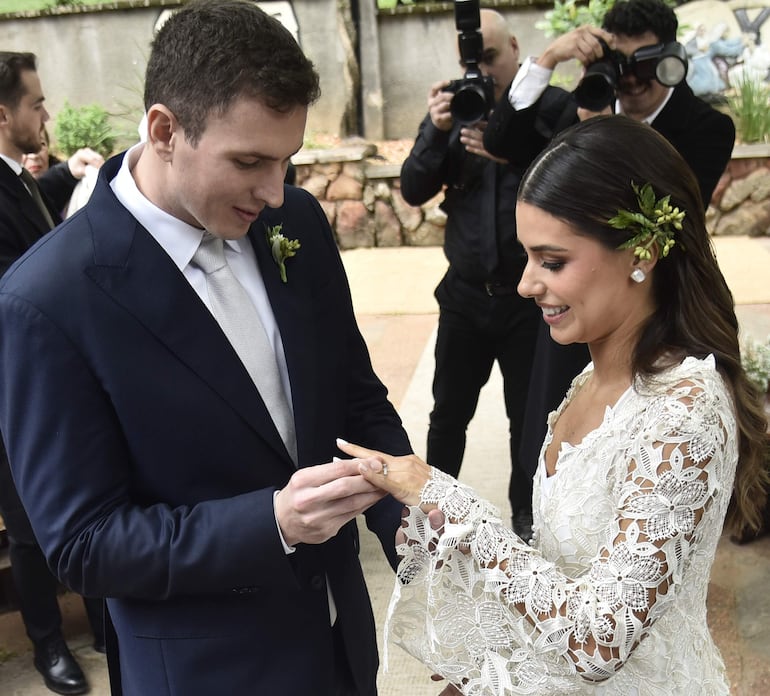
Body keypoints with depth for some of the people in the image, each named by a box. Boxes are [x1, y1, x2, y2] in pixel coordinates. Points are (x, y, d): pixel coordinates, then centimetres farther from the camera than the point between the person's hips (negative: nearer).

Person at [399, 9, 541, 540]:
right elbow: (414, 191, -4)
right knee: (449, 411, 11)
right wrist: (436, 132, -20)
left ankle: (526, 510, 30)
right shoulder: (455, 109, 3)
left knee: (529, 415, 11)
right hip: (465, 293, 2)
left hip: (530, 296, -2)